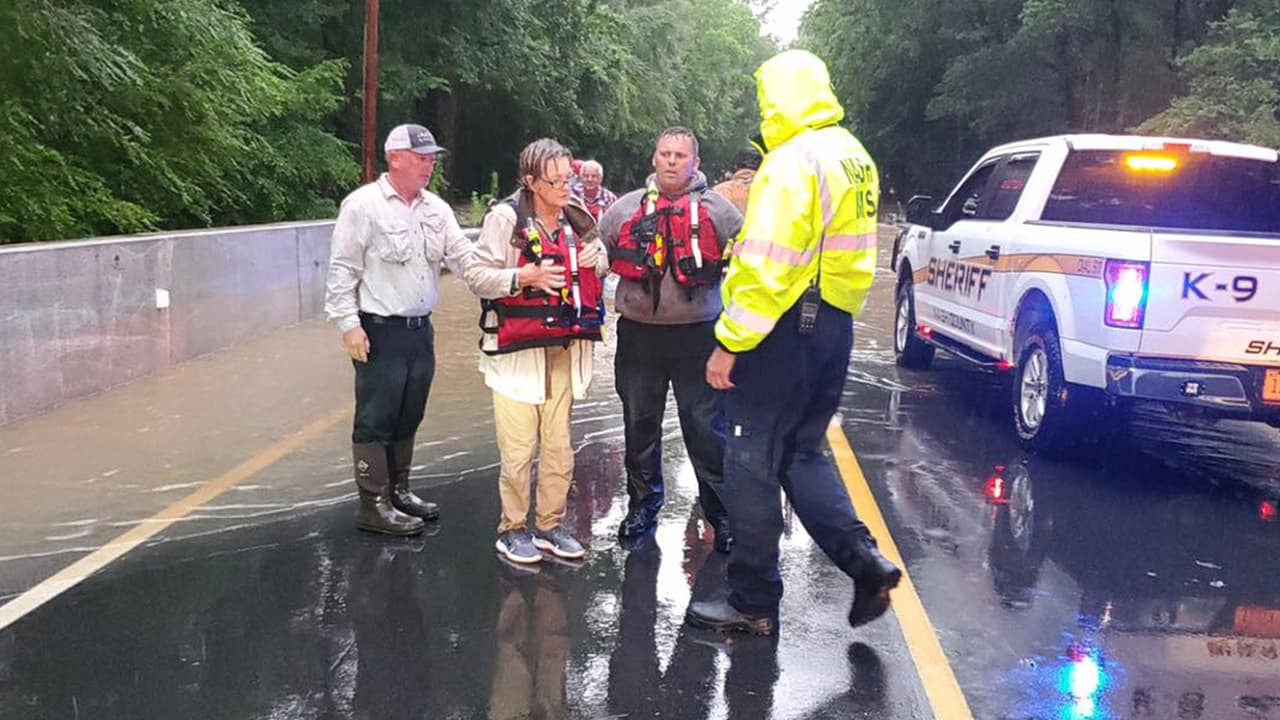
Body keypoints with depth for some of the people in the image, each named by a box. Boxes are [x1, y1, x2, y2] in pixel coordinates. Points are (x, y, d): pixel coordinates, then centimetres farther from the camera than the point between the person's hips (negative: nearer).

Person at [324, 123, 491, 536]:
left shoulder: (436, 209, 10)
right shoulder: (363, 205, -9)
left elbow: (464, 257, 4)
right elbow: (343, 270, -10)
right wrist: (349, 324, -15)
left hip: (421, 329, 7)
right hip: (380, 332, -7)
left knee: (408, 418, 16)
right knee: (375, 421, 0)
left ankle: (398, 491, 29)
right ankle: (374, 505, 8)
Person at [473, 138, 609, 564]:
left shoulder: (576, 219, 9)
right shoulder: (505, 218, -9)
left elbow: (597, 271, 24)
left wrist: (598, 257, 1)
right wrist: (524, 277, -23)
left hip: (563, 349, 6)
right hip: (517, 349, -5)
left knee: (558, 446, 11)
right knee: (518, 449, -3)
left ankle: (551, 525, 24)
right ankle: (512, 529, 12)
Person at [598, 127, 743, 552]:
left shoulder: (717, 210, 0)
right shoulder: (625, 208, 7)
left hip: (697, 334, -2)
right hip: (638, 334, 3)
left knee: (705, 428, 2)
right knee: (639, 425, 14)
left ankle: (722, 514, 14)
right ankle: (643, 506, 30)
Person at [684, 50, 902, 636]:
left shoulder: (794, 159, -15)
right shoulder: (855, 158, 14)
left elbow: (767, 262, -21)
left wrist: (730, 342, -18)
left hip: (785, 328, -9)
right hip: (834, 325, 9)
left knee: (752, 465, 2)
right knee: (802, 455, 19)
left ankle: (753, 603, 11)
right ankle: (866, 561, 8)